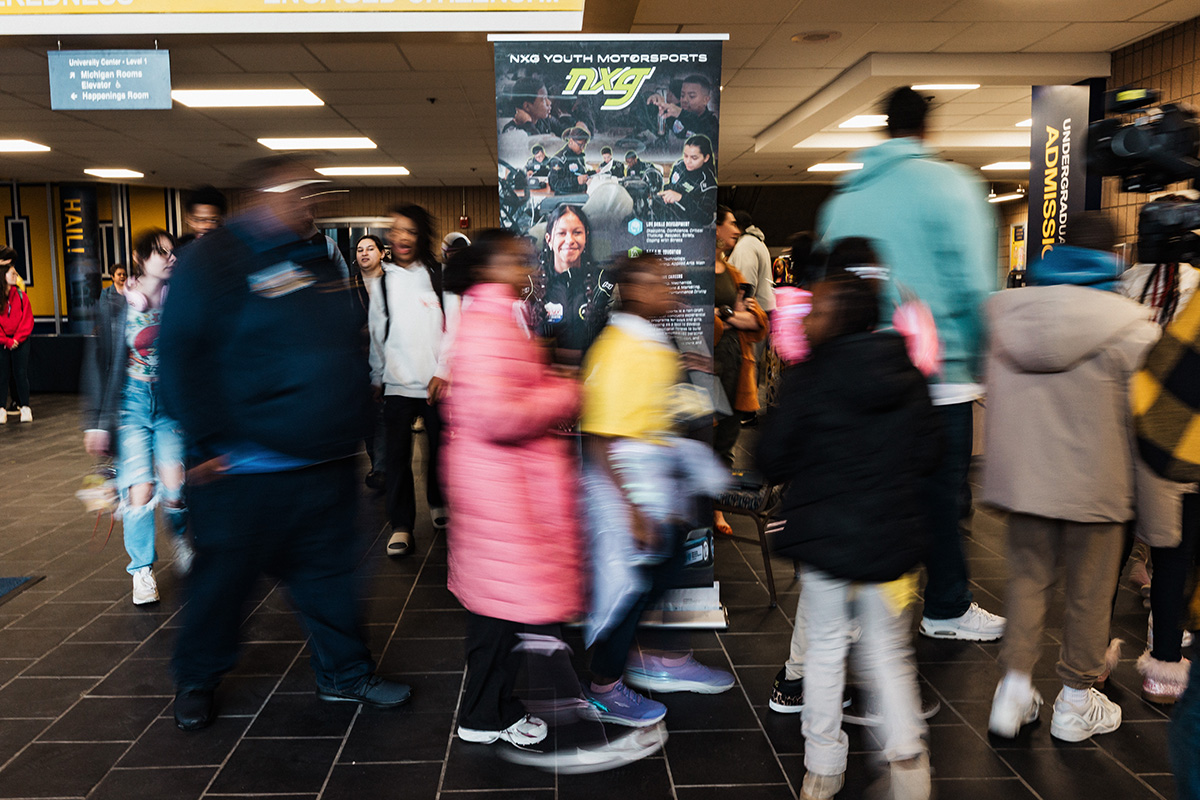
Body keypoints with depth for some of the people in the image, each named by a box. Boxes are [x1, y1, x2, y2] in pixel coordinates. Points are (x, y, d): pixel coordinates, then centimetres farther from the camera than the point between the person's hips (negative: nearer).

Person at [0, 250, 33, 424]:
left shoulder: (21, 295, 2)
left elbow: (28, 320, 0)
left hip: (20, 341, 1)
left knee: (21, 373, 1)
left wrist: (17, 339, -9)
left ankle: (25, 406, 5)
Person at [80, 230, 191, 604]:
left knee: (174, 486, -10)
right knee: (140, 489, -8)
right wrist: (96, 421, -3)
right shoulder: (116, 306, -4)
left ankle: (180, 535, 26)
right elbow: (97, 362, -1)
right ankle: (143, 570, 14)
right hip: (130, 403, -1)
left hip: (170, 401, 1)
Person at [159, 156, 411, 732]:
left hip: (326, 465, 6)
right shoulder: (213, 261, -10)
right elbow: (183, 357, -14)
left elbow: (350, 344, 20)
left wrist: (351, 424, 19)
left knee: (329, 574, 15)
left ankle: (346, 673, 31)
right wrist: (211, 444, -17)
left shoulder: (320, 259, 12)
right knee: (224, 576, 11)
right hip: (248, 467, -6)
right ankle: (196, 680, 33)